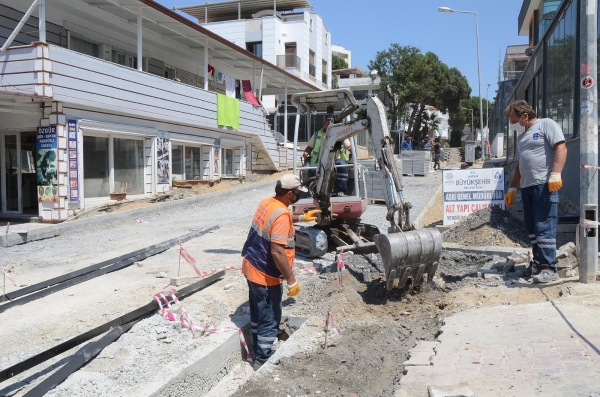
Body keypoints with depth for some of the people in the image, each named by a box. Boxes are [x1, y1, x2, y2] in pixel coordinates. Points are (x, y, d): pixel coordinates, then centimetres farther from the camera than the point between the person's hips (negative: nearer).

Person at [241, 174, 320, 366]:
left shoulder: (267, 203, 3)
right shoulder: (281, 214, -26)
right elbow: (277, 251, -31)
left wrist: (302, 217, 28)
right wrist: (292, 280, -25)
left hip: (252, 267, 10)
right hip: (266, 275, -10)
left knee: (258, 314, 22)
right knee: (269, 320, 6)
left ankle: (259, 352, 37)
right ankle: (263, 360, 19)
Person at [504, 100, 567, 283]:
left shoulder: (546, 124, 0)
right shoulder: (521, 136, 24)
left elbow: (561, 148, -11)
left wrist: (555, 174, -23)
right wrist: (512, 188, 22)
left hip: (544, 185, -8)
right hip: (527, 186, 8)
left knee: (544, 227, -10)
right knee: (532, 228, 9)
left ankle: (549, 268, -6)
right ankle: (538, 263, 17)